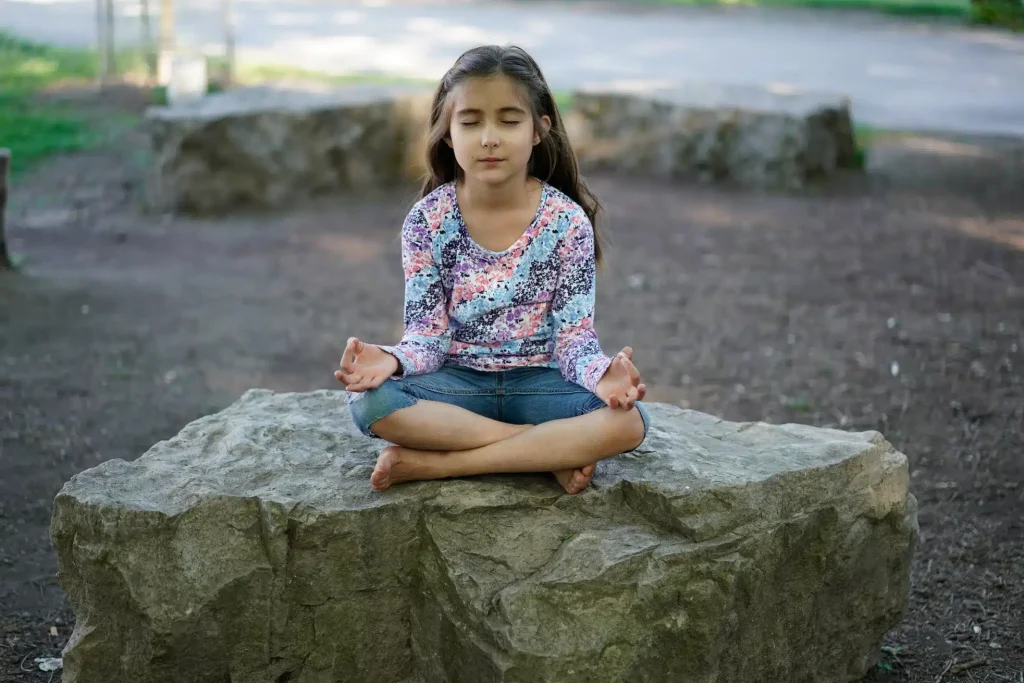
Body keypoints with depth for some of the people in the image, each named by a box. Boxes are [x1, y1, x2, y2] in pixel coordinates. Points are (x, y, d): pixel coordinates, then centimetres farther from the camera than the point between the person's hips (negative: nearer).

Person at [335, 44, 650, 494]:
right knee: (369, 400, -30)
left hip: (538, 382, -1)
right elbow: (428, 333, -6)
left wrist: (601, 372, -32)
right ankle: (552, 451, -21)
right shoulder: (427, 220, -7)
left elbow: (574, 334, -8)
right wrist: (393, 360, -30)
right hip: (459, 381, 1)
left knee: (629, 421, -29)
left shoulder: (567, 220, -9)